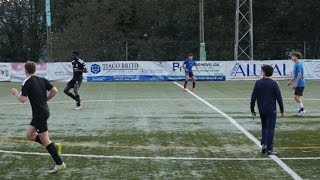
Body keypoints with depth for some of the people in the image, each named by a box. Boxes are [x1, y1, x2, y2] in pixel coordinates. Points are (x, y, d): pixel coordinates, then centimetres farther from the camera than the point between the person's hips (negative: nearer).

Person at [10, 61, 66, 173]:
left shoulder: (27, 82, -13)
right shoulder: (42, 80, 8)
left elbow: (23, 99, -18)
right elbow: (54, 91, 7)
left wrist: (15, 93, 1)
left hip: (40, 114, -8)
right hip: (44, 110, 8)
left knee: (44, 140, -4)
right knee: (30, 135, 18)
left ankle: (59, 164, -5)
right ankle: (54, 147, 11)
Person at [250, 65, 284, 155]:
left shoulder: (258, 83, -1)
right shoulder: (274, 83, -8)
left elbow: (253, 97, 1)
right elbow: (279, 97, -6)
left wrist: (252, 109, 9)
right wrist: (282, 110, 3)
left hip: (262, 110, 3)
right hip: (271, 110, -3)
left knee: (264, 127, 20)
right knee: (270, 129, 1)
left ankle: (264, 144, 9)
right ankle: (269, 149, 0)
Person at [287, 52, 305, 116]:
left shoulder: (298, 64, -16)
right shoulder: (295, 64, 15)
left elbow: (299, 74, -22)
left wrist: (295, 83, -22)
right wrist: (290, 81, 24)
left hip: (300, 84, -10)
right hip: (298, 84, 10)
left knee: (296, 97, -11)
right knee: (298, 97, 10)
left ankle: (302, 109, -4)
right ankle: (300, 111, 15)